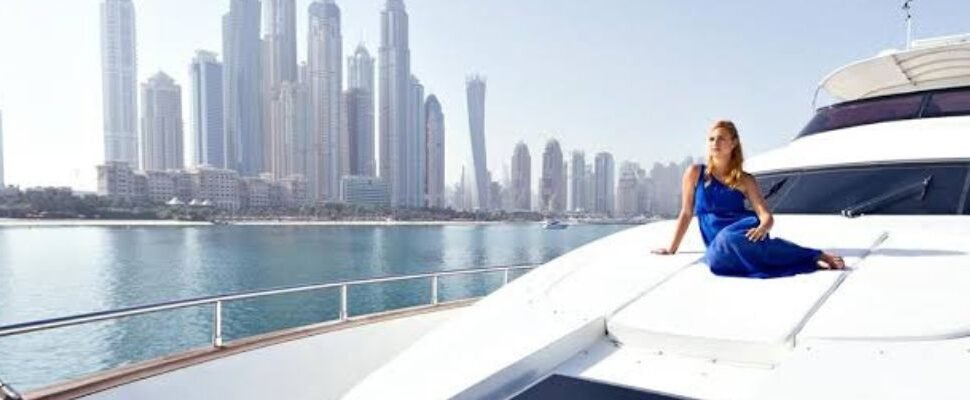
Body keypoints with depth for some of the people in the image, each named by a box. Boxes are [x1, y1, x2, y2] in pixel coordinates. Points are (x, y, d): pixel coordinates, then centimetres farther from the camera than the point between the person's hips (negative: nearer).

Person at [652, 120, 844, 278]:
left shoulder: (745, 180, 9)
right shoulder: (695, 173, 9)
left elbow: (766, 216, 0)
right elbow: (686, 213, 13)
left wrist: (763, 228, -24)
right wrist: (671, 248, 12)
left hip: (742, 232, -1)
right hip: (718, 243, 1)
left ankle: (815, 256, -32)